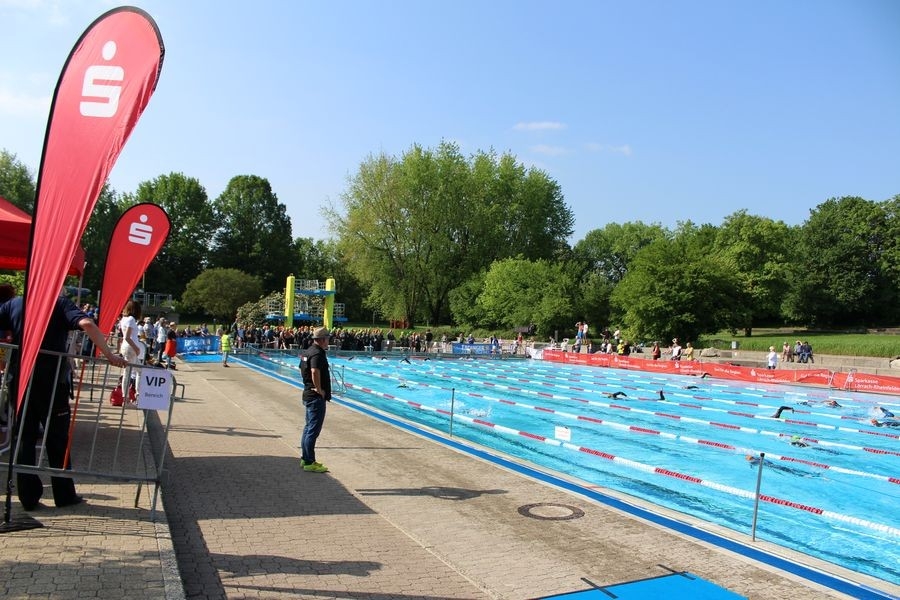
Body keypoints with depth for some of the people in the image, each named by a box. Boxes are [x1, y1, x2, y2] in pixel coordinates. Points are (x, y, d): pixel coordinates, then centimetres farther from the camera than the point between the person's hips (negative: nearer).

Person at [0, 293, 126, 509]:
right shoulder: (60, 303, -2)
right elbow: (86, 323, -20)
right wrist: (109, 354, -22)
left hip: (19, 379, 3)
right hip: (51, 380, -3)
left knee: (24, 438, 12)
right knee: (57, 439, 8)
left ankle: (28, 497, 14)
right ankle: (64, 495, 16)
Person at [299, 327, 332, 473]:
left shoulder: (308, 351, 12)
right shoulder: (318, 353, -19)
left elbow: (302, 369, 23)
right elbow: (315, 372, -34)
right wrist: (319, 389, -22)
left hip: (308, 394, 10)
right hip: (317, 397, -10)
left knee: (308, 428, 17)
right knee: (313, 430, -5)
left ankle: (305, 458, 26)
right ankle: (309, 463, -1)